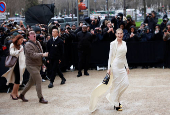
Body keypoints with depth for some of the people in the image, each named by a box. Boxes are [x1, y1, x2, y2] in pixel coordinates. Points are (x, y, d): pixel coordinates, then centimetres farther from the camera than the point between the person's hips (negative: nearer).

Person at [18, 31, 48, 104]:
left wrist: (43, 63, 19)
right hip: (32, 65, -9)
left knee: (31, 82, 14)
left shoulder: (38, 43, 13)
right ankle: (41, 98, -4)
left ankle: (22, 95, 28)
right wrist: (42, 55, -35)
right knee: (38, 81, -11)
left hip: (37, 65, 9)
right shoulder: (28, 45, -14)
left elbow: (40, 53, 22)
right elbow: (33, 55, -25)